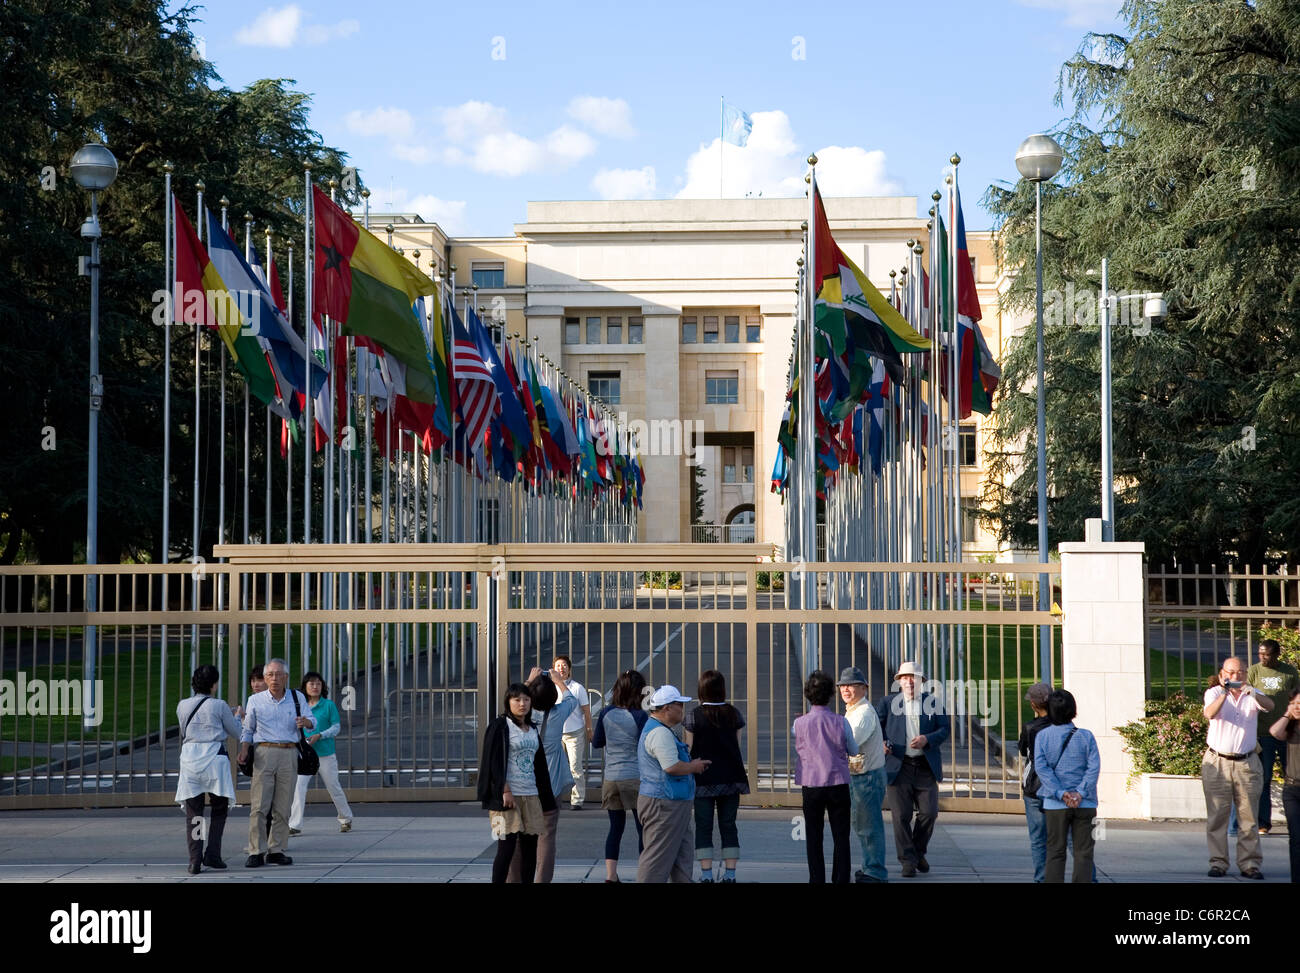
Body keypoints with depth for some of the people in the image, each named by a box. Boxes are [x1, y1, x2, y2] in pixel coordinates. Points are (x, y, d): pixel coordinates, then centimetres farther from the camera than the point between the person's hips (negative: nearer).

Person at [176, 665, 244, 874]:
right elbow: (236, 733, 9)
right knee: (219, 809, 13)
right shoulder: (219, 705, -2)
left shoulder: (183, 706, 7)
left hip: (189, 758, 3)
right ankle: (212, 854, 2)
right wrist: (237, 717, 30)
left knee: (193, 813, 5)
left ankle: (195, 861, -3)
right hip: (214, 757, -3)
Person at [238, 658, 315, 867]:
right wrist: (244, 750, -1)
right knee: (259, 805, -9)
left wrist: (305, 722, -20)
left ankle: (276, 850, 8)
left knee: (283, 807, 2)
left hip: (289, 755, 1)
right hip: (264, 753, -1)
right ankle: (256, 852, -8)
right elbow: (248, 729, 16)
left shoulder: (298, 698, 11)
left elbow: (312, 721, 4)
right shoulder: (255, 700, 10)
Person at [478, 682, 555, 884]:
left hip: (531, 794, 6)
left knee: (530, 845, 5)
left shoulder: (533, 730, 16)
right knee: (507, 847, -10)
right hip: (508, 795, -6)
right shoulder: (500, 726, -4)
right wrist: (505, 790, -18)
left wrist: (545, 796, 15)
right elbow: (494, 761, -10)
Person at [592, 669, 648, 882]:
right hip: (635, 778, -4)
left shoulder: (607, 713, 1)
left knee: (616, 827, 11)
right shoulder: (640, 716, -11)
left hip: (611, 779, 4)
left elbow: (597, 743, 12)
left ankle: (610, 875, 6)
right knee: (643, 829, 5)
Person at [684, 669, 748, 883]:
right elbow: (737, 746, 7)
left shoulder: (694, 716, -7)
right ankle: (730, 874, 6)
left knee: (703, 827, 3)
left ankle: (706, 874, -1)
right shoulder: (734, 714, 1)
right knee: (728, 825, 8)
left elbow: (690, 749, -3)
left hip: (703, 778, -3)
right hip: (731, 777, 3)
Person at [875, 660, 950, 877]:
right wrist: (881, 743, -11)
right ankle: (908, 860, 6)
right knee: (901, 816, -3)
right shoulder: (888, 702, 5)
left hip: (926, 767, 1)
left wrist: (927, 739, -13)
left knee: (929, 812, -1)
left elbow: (946, 728, 5)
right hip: (899, 767, -1)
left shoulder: (933, 702, 8)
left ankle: (918, 852, 23)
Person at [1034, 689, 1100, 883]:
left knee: (1055, 852, 7)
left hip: (1055, 805, 0)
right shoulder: (1085, 736, -2)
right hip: (1085, 804, 0)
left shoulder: (1042, 736, -1)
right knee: (1083, 852, 5)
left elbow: (1041, 767, -10)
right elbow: (1094, 767, -10)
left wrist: (1061, 793, -13)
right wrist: (1080, 792, -13)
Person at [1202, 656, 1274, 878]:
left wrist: (1253, 694, -37)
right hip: (1217, 763, -1)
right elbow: (1210, 713, -21)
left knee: (1248, 816, 2)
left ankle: (1249, 863, 7)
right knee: (1217, 816, 0)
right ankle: (1218, 862, 5)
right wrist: (1224, 693, -36)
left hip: (1246, 763, 1)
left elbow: (1269, 706, -16)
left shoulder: (1252, 694, 5)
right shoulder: (1214, 693, 0)